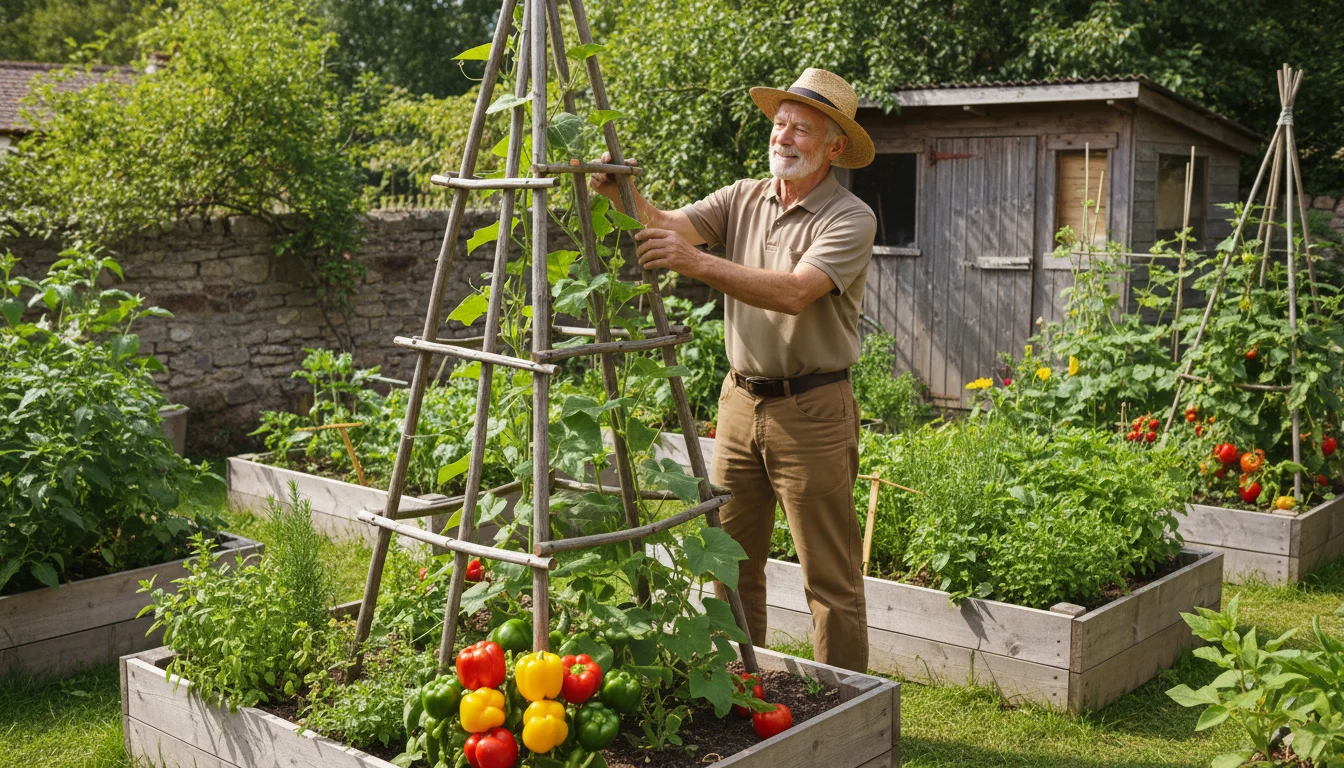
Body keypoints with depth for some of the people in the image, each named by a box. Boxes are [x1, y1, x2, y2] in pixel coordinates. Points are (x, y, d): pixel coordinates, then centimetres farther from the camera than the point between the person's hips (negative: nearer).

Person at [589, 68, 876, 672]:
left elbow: (794, 292, -26)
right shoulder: (744, 198, 8)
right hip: (740, 400, 6)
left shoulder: (849, 219, -11)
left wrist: (698, 263, -36)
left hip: (810, 411, -6)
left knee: (830, 578, 1)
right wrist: (622, 194, -26)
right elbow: (668, 224, -5)